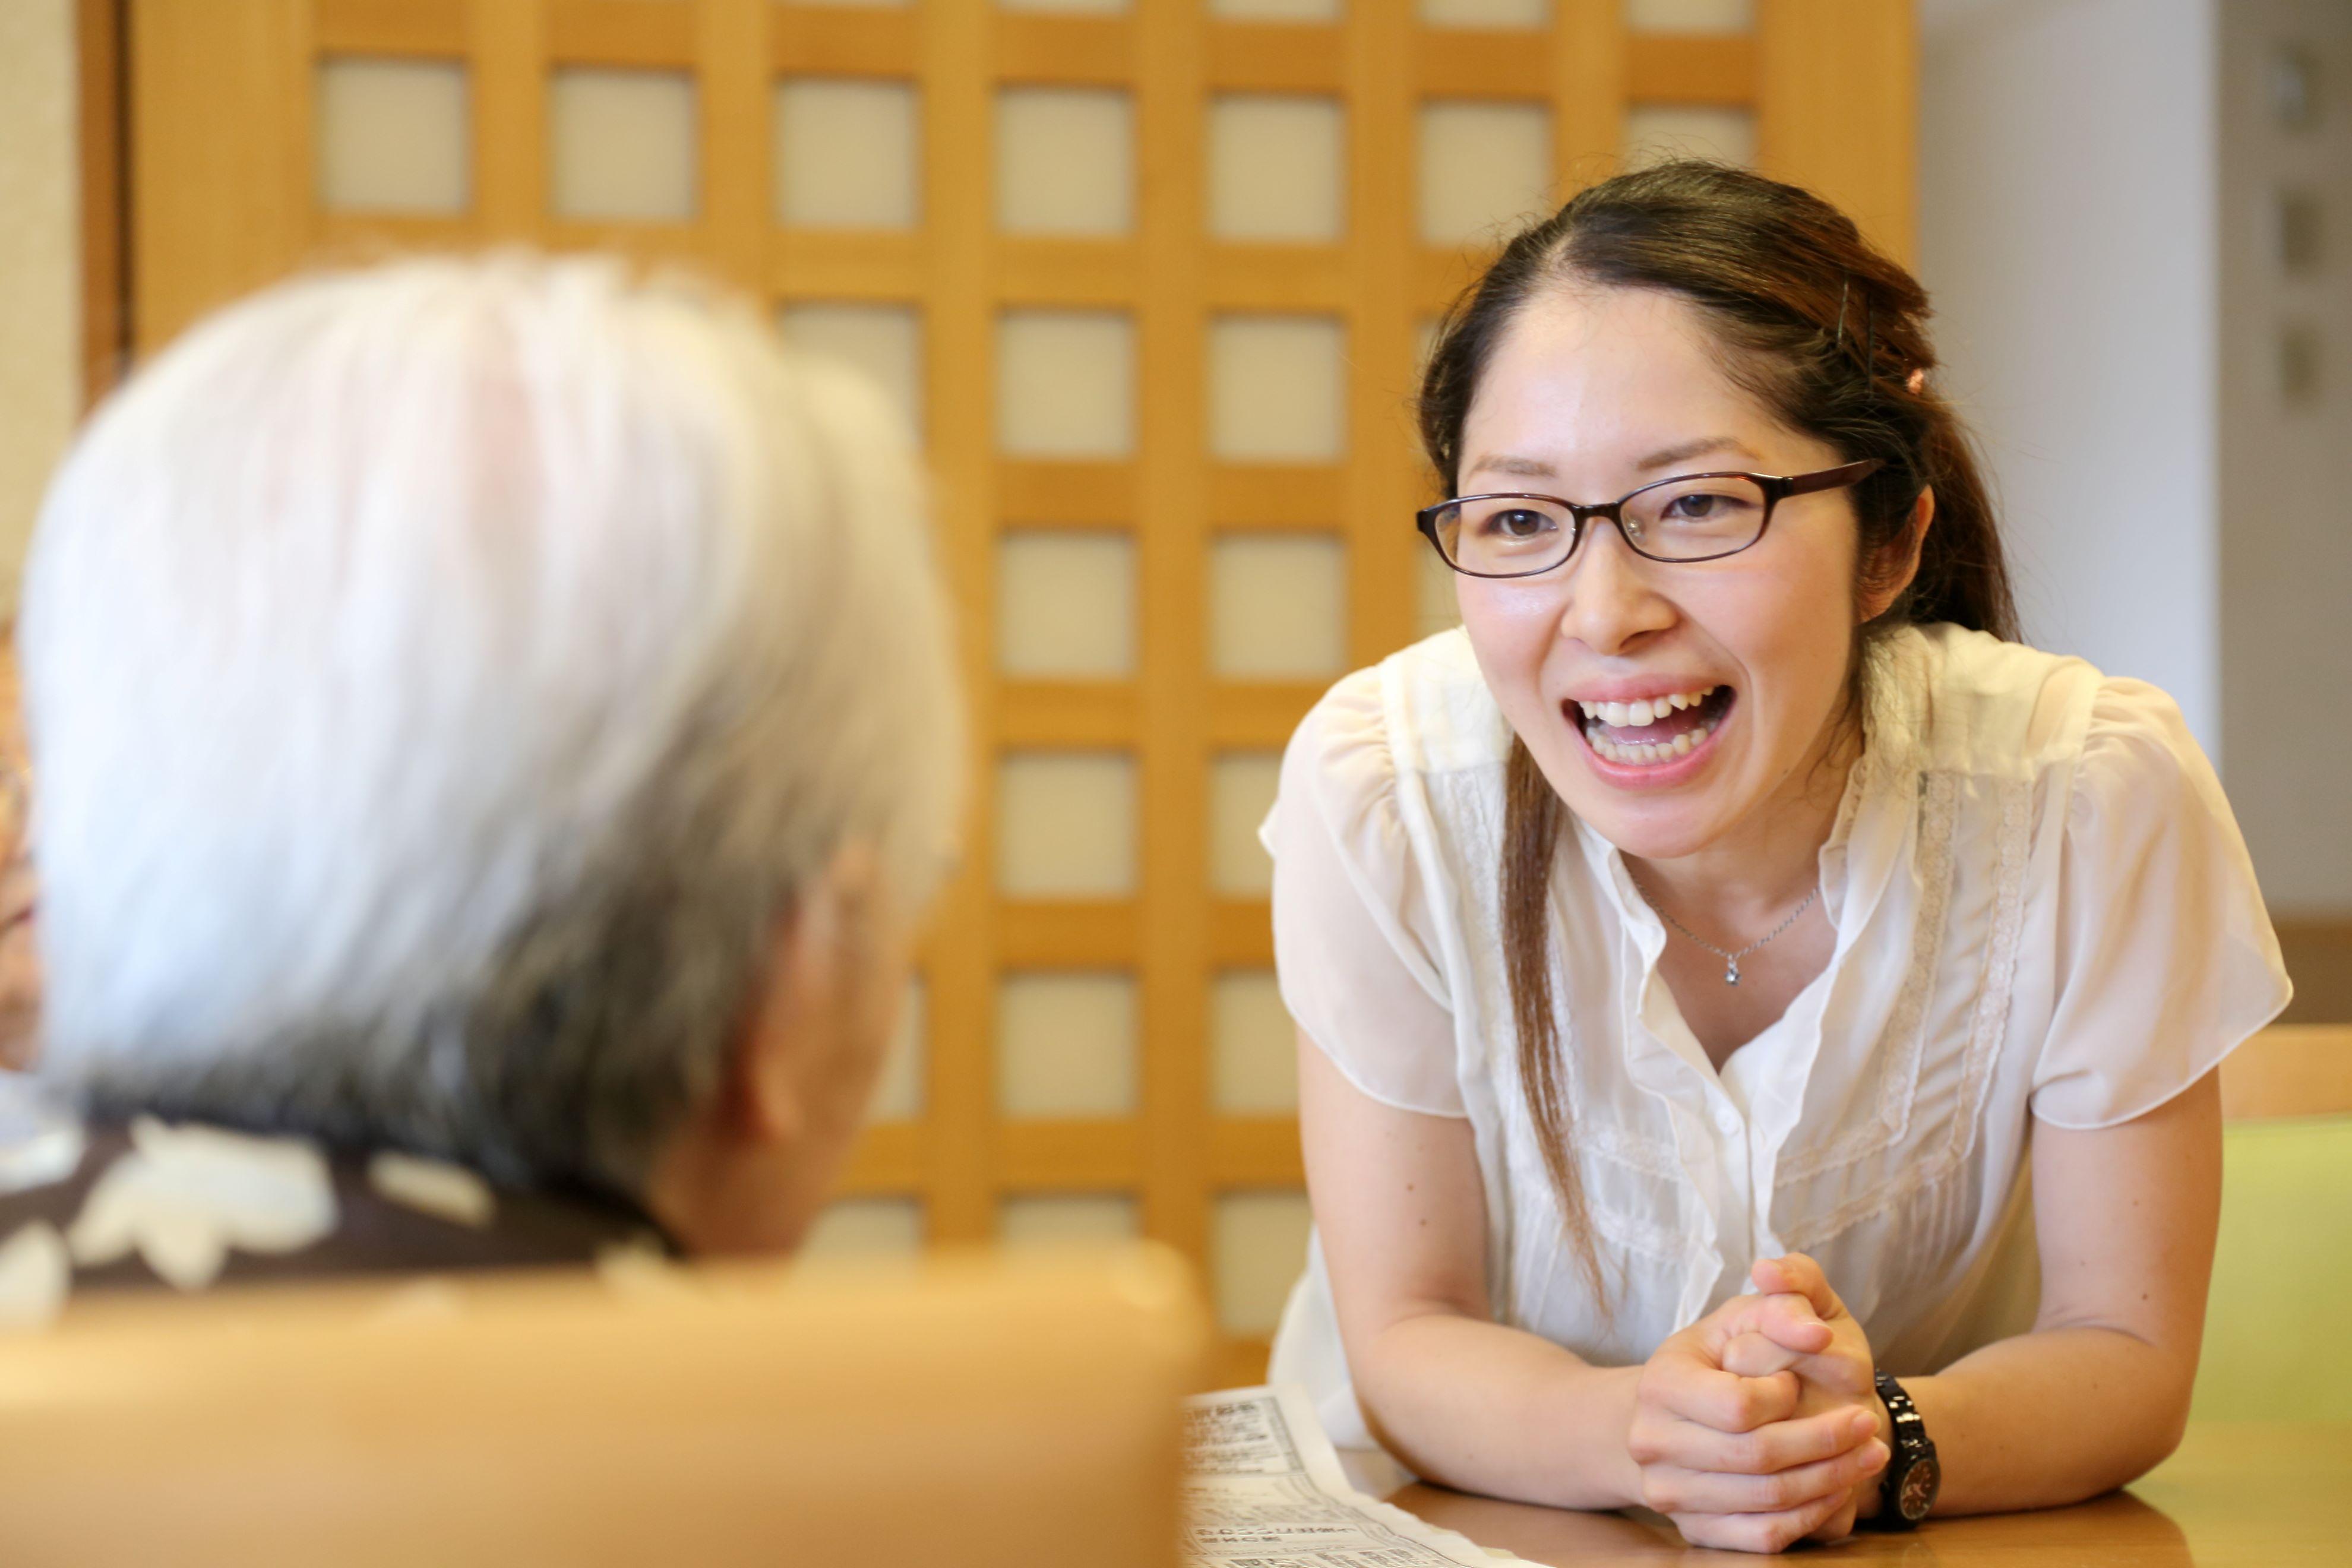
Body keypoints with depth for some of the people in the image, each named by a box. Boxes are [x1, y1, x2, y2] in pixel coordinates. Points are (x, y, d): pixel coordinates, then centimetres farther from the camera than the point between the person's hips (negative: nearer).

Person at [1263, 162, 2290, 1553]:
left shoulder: (2094, 797, -19)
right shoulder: (1381, 793, -19)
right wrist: (1638, 1433, -31)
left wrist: (1882, 1445, -31)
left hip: (1931, 1532, 0)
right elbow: (1404, 1337, -12)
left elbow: (2125, 1354, -11)